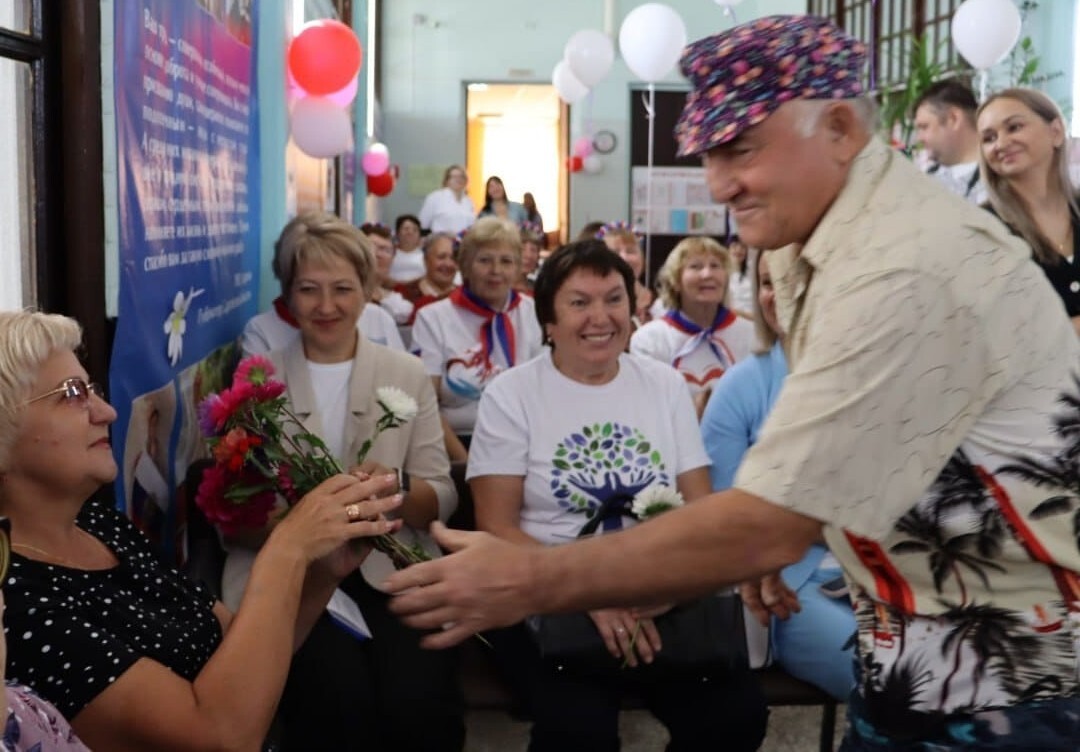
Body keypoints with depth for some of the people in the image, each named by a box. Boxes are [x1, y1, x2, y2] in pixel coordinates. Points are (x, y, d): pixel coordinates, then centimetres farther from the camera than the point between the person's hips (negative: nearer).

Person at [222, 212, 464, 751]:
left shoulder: (408, 376, 10)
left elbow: (441, 501, 6)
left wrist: (396, 488, -16)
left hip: (392, 570, 1)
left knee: (421, 704, -26)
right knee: (339, 701, -29)